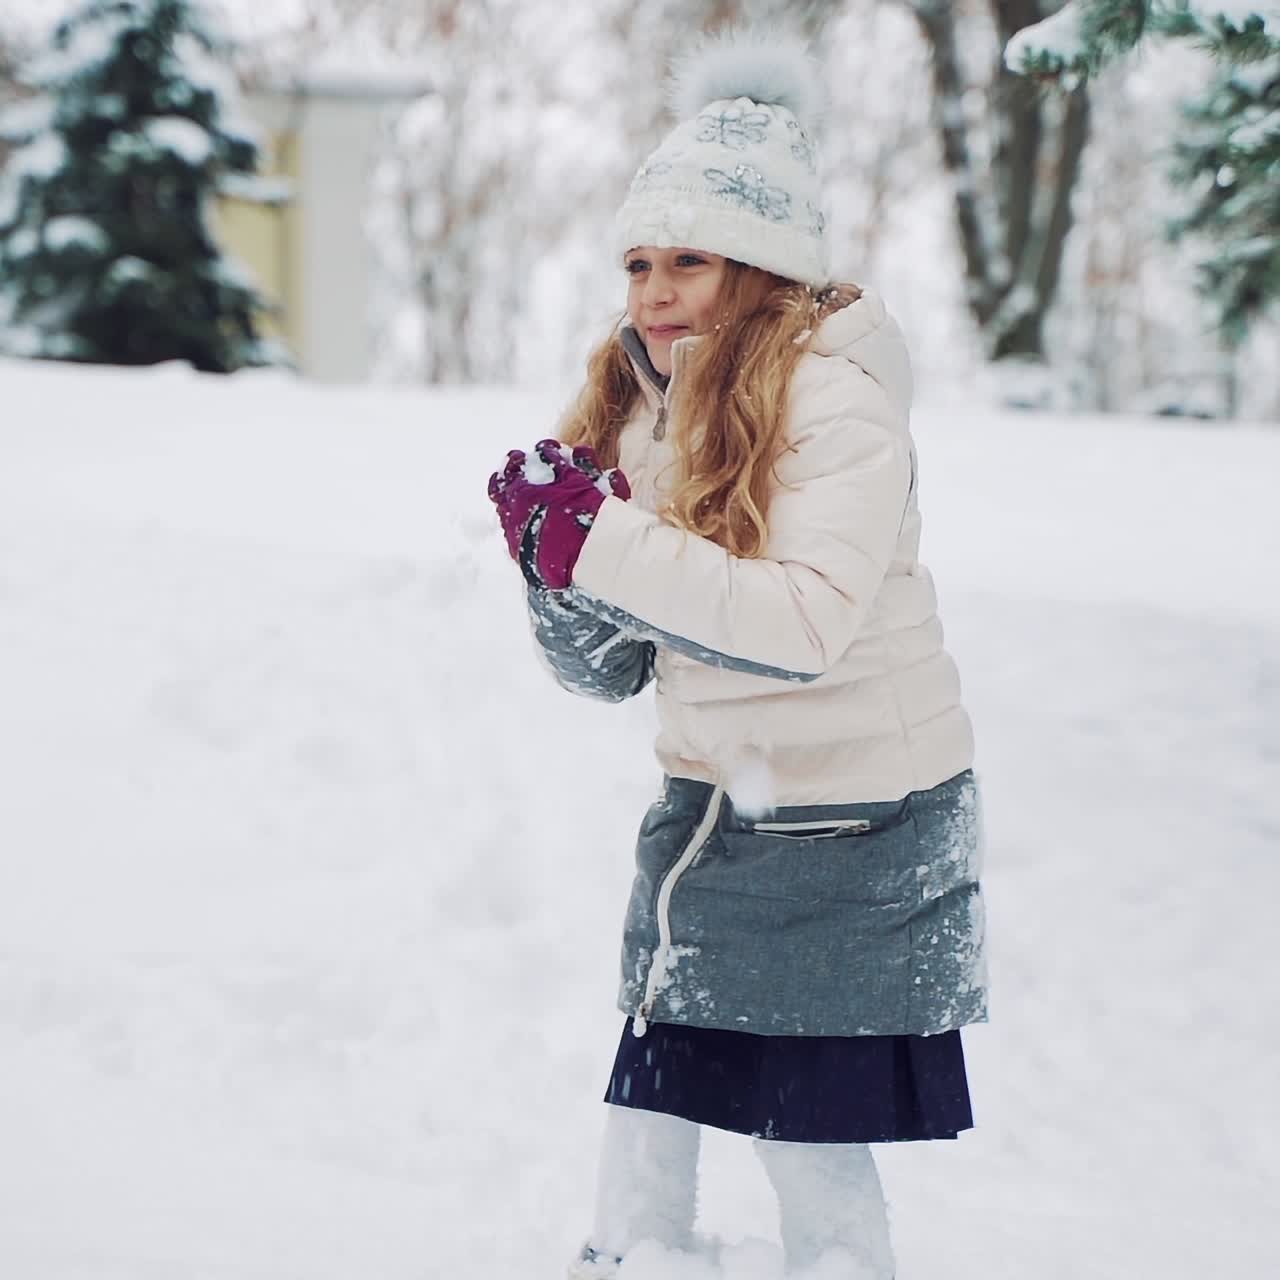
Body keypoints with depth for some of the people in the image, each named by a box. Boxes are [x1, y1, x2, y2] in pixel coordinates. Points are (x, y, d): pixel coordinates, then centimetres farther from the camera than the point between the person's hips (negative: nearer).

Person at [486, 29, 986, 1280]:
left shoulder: (836, 403, -17)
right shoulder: (639, 409, 4)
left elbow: (809, 623, -31)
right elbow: (605, 668, 5)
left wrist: (607, 541, -32)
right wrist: (557, 551, -14)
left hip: (857, 832, -6)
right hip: (706, 813, 6)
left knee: (812, 1134, 2)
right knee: (648, 1107, 8)